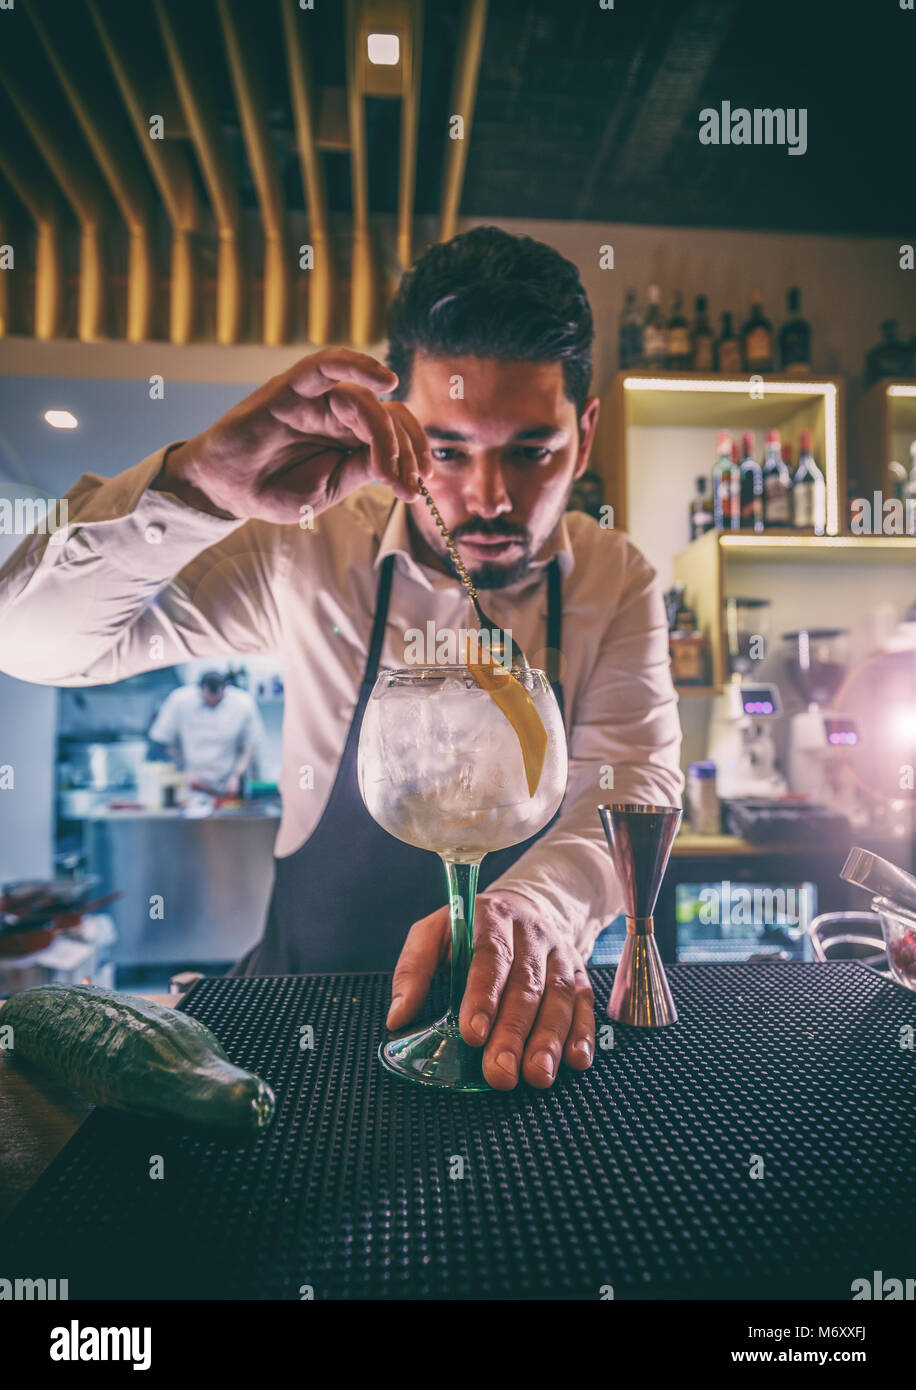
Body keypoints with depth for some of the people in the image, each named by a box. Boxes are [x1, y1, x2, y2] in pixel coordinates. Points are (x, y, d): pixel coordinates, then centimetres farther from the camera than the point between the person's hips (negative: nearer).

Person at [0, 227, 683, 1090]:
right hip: (306, 982, -2)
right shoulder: (312, 550, -10)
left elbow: (634, 779, -15)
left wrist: (536, 906, -38)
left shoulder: (615, 581, -4)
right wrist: (197, 486, -31)